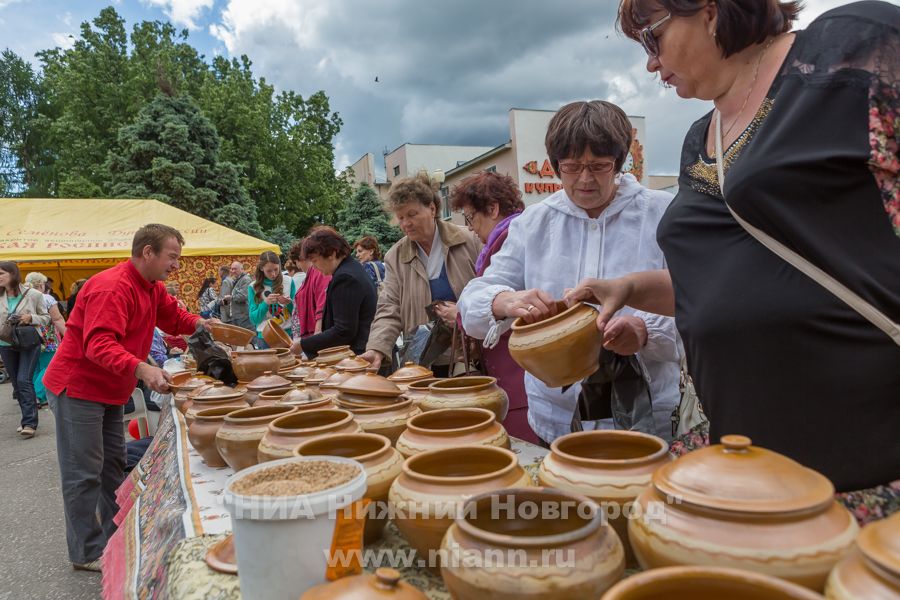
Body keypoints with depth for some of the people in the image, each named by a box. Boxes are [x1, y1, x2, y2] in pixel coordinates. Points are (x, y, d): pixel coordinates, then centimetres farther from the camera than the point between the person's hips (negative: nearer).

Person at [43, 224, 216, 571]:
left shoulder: (153, 288, 4)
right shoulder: (112, 288, -26)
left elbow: (173, 317, 17)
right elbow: (99, 345, -36)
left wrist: (198, 323, -2)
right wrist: (142, 370, -49)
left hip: (108, 391, 10)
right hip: (77, 389, -10)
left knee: (113, 464, 17)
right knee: (84, 474, -1)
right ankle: (88, 553, 11)